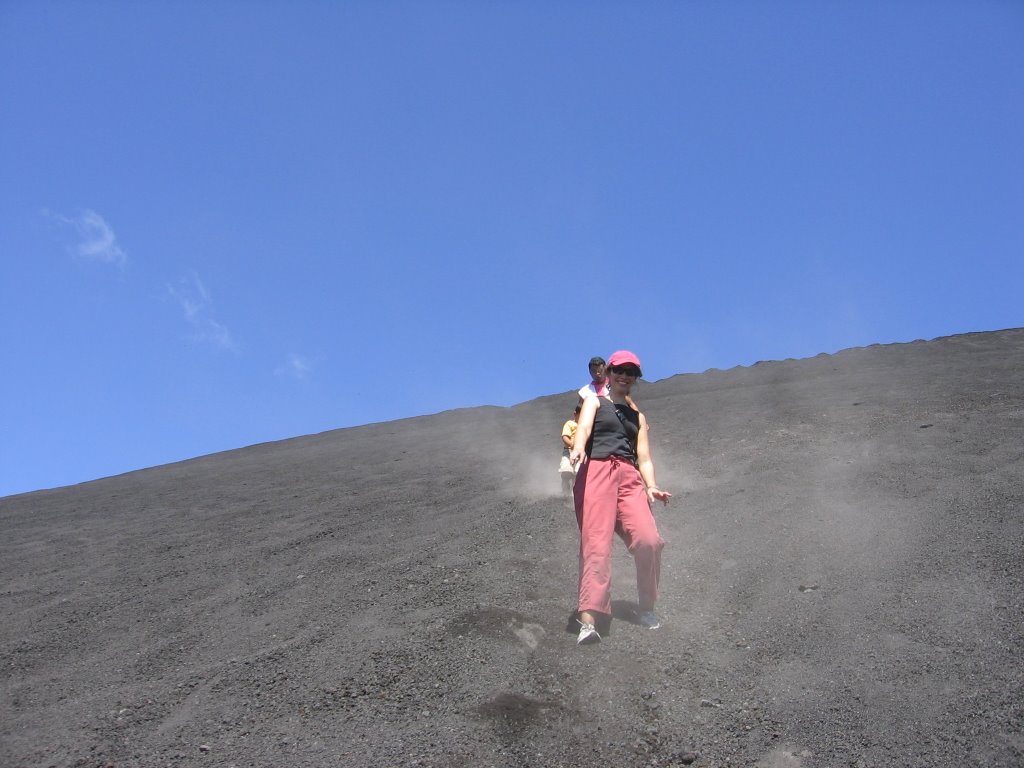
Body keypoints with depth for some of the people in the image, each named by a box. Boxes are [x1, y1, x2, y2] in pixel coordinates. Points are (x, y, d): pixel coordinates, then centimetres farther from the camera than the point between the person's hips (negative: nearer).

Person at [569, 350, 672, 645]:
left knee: (649, 540, -15)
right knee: (596, 543, -18)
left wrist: (651, 486, -3)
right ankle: (588, 620, -26)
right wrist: (578, 448, -30)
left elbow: (644, 456, 18)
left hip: (628, 476, 4)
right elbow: (584, 427, -6)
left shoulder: (637, 416, 27)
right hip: (596, 471, -4)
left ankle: (646, 609, 5)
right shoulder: (595, 401, 16)